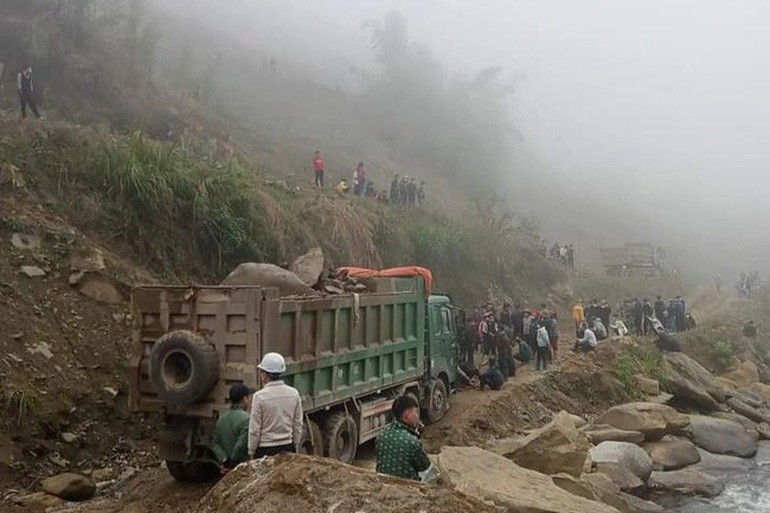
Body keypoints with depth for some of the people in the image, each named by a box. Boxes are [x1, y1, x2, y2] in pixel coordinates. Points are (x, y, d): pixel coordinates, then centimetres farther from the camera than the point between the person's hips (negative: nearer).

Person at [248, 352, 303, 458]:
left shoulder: (259, 397, -13)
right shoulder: (294, 394, 0)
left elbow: (254, 430, -9)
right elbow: (298, 426, 7)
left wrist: (251, 452, 4)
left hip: (265, 450, -4)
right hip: (288, 449, 4)